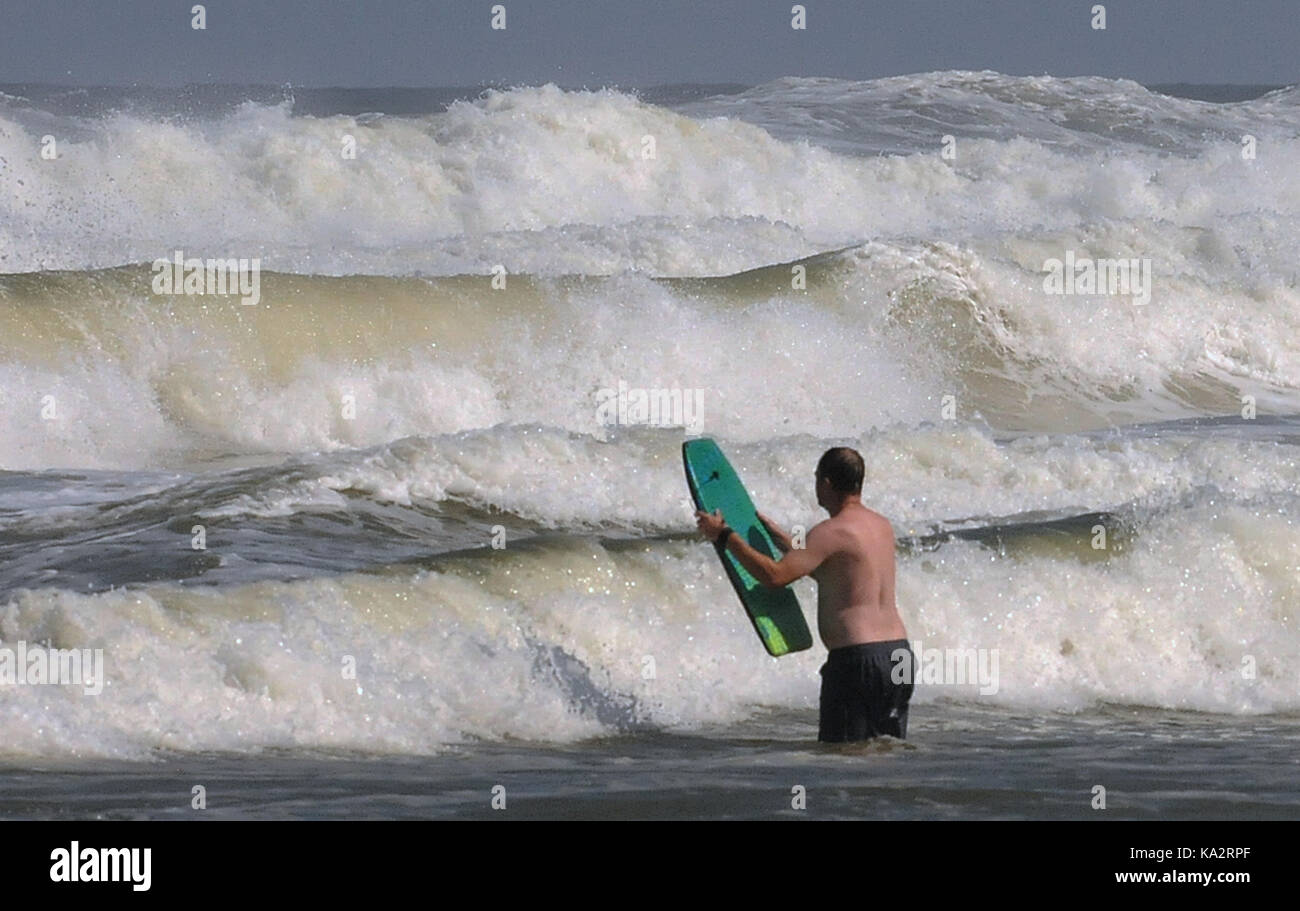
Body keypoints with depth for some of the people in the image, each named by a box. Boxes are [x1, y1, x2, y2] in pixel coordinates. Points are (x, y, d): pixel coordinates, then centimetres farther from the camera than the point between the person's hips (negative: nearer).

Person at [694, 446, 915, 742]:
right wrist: (781, 539, 37)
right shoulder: (882, 526, 15)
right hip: (900, 653, 8)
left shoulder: (832, 532, -12)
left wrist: (724, 536, -12)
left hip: (858, 657, -8)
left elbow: (776, 575, -20)